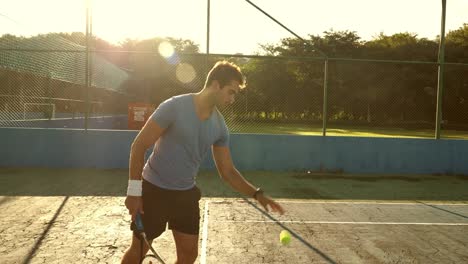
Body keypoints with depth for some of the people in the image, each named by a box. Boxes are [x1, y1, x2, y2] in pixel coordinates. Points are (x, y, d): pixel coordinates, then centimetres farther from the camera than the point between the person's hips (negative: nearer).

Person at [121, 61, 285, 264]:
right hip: (153, 190, -5)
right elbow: (139, 145, -14)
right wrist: (134, 190, -17)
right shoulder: (174, 107, -18)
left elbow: (227, 171, 5)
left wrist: (257, 194, -3)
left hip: (186, 194, 5)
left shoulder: (219, 126, -2)